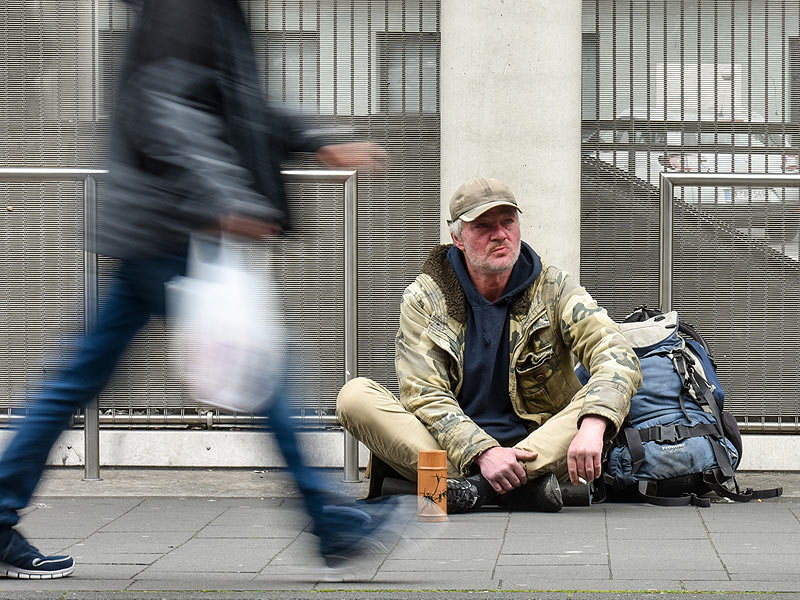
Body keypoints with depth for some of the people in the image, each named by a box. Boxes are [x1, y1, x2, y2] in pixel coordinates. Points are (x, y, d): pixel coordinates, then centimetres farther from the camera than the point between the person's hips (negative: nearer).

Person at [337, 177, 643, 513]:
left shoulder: (552, 290, 1)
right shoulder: (423, 299, 0)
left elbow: (617, 356, -14)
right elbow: (425, 395, -10)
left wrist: (592, 427, -36)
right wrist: (483, 453, -28)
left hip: (538, 444, 0)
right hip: (454, 451, 0)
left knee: (602, 400, -26)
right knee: (355, 395, -22)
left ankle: (475, 487, -33)